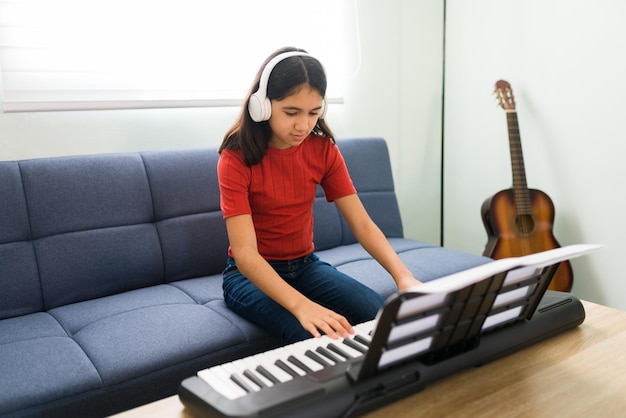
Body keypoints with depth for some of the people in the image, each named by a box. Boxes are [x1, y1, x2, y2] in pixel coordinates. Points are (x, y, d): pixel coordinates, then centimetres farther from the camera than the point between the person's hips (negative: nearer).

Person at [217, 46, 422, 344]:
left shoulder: (323, 149, -6)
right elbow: (245, 254, -27)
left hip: (305, 265, 4)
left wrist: (403, 275, -28)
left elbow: (362, 224, -10)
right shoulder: (237, 158, -19)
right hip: (250, 274, -4)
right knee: (315, 337, -31)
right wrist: (301, 305, -43)